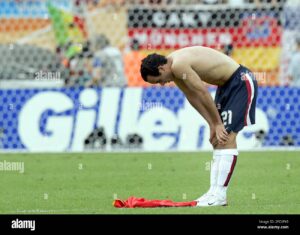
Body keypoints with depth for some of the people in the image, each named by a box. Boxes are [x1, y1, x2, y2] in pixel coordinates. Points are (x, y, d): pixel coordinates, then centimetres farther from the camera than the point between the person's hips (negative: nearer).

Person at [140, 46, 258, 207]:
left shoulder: (179, 66, -25)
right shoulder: (175, 69, 4)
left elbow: (203, 94, -23)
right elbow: (193, 97, 7)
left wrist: (217, 124, -14)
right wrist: (213, 125, 1)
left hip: (241, 82, -10)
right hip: (226, 84, 10)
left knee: (227, 138, -15)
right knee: (216, 140, 9)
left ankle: (220, 194, -16)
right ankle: (214, 191, 10)